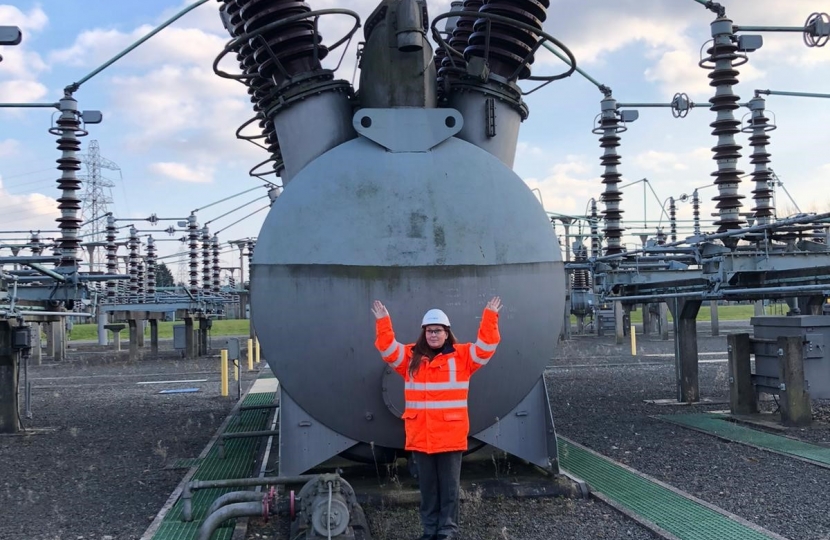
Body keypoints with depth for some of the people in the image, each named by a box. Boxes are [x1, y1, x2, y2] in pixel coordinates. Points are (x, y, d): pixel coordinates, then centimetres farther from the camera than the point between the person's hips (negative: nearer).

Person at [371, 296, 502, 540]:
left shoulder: (461, 356, 0)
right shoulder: (411, 357, 6)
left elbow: (486, 347, -9)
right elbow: (387, 348, -2)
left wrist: (490, 317, -16)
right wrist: (383, 321, -13)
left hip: (451, 435, -2)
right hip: (420, 435, 2)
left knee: (449, 485, 6)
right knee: (427, 486, 12)